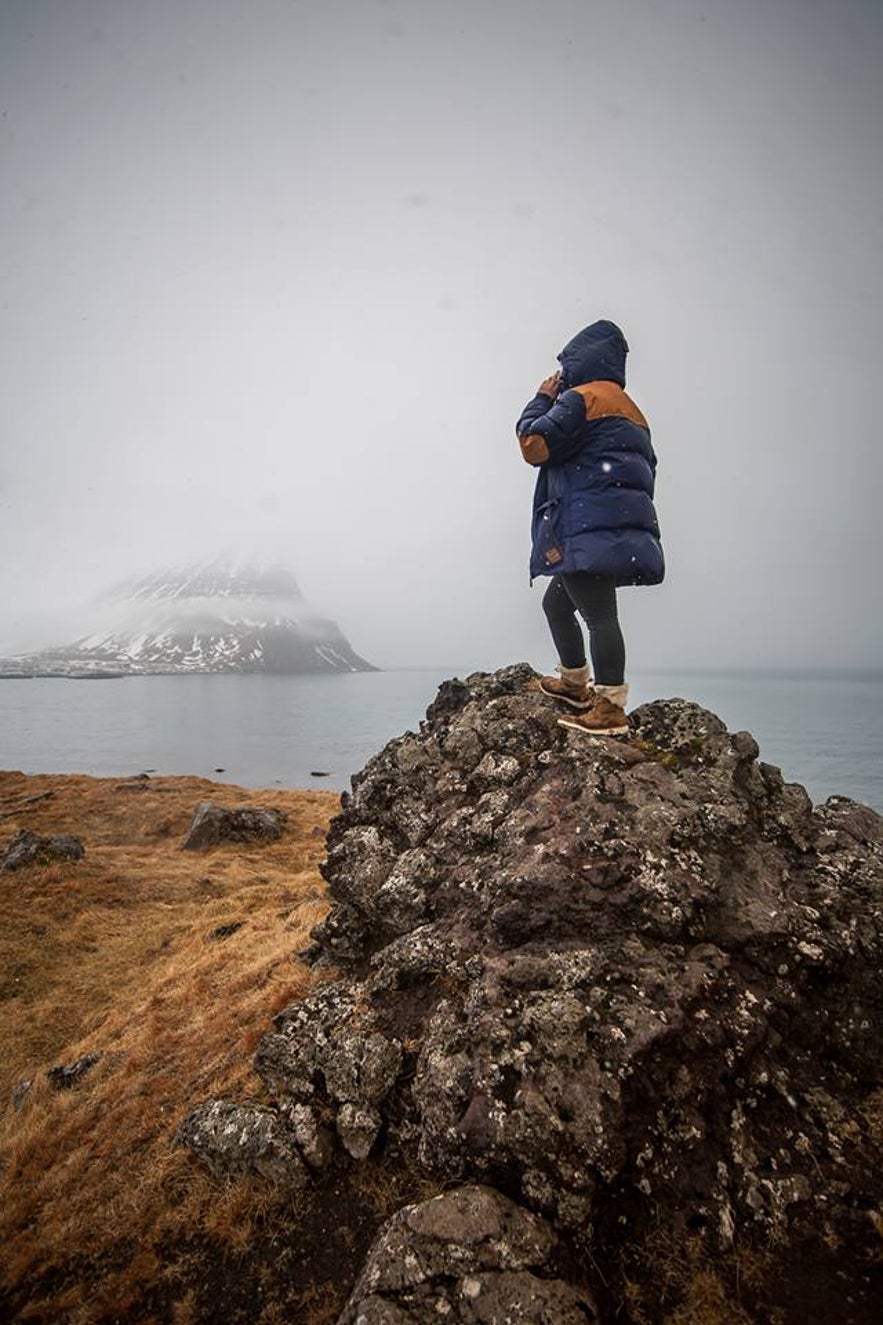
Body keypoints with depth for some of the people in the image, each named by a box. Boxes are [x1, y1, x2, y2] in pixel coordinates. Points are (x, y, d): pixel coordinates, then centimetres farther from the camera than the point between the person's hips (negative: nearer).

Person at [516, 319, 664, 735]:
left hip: (591, 527, -10)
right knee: (557, 602, 19)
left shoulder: (581, 398, -2)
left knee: (598, 614, -13)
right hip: (622, 527, 10)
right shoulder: (629, 410, 28)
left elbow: (534, 445, -7)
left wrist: (542, 400, 9)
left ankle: (611, 708, -14)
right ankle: (576, 684, 28)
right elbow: (646, 470, 28)